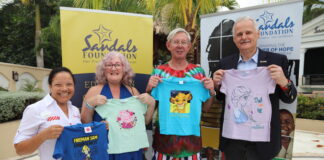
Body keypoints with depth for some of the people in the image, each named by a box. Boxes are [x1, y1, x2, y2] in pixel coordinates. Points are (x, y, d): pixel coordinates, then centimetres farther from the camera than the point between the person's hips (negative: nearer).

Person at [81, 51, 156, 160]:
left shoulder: (132, 91, 2)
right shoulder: (95, 91, -4)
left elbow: (144, 122, 8)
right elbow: (84, 124, -4)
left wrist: (151, 104, -7)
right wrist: (89, 104, -18)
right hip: (104, 150, -2)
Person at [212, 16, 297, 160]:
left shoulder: (276, 60, -4)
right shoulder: (225, 63, 3)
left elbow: (289, 99, -1)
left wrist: (283, 82, -19)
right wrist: (217, 84, -9)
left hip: (260, 141, -2)